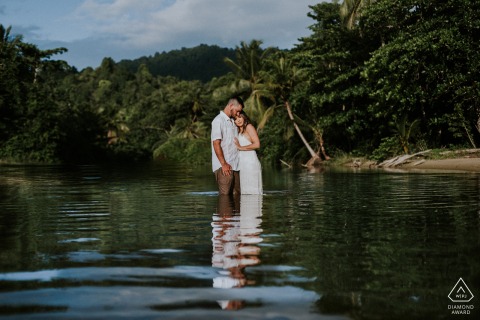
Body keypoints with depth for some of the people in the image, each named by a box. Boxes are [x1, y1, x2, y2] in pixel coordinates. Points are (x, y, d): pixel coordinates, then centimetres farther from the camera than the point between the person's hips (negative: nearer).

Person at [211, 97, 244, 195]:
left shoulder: (232, 121, 20)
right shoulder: (218, 121, -7)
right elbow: (216, 144, -14)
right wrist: (223, 164, -18)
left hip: (234, 166, 8)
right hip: (223, 167, -8)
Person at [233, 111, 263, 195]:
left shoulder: (249, 127, -2)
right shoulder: (238, 131, 21)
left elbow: (257, 144, -12)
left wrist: (240, 147, -10)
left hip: (251, 162, -8)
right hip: (242, 164, 8)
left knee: (252, 190, -7)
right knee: (245, 190, 7)